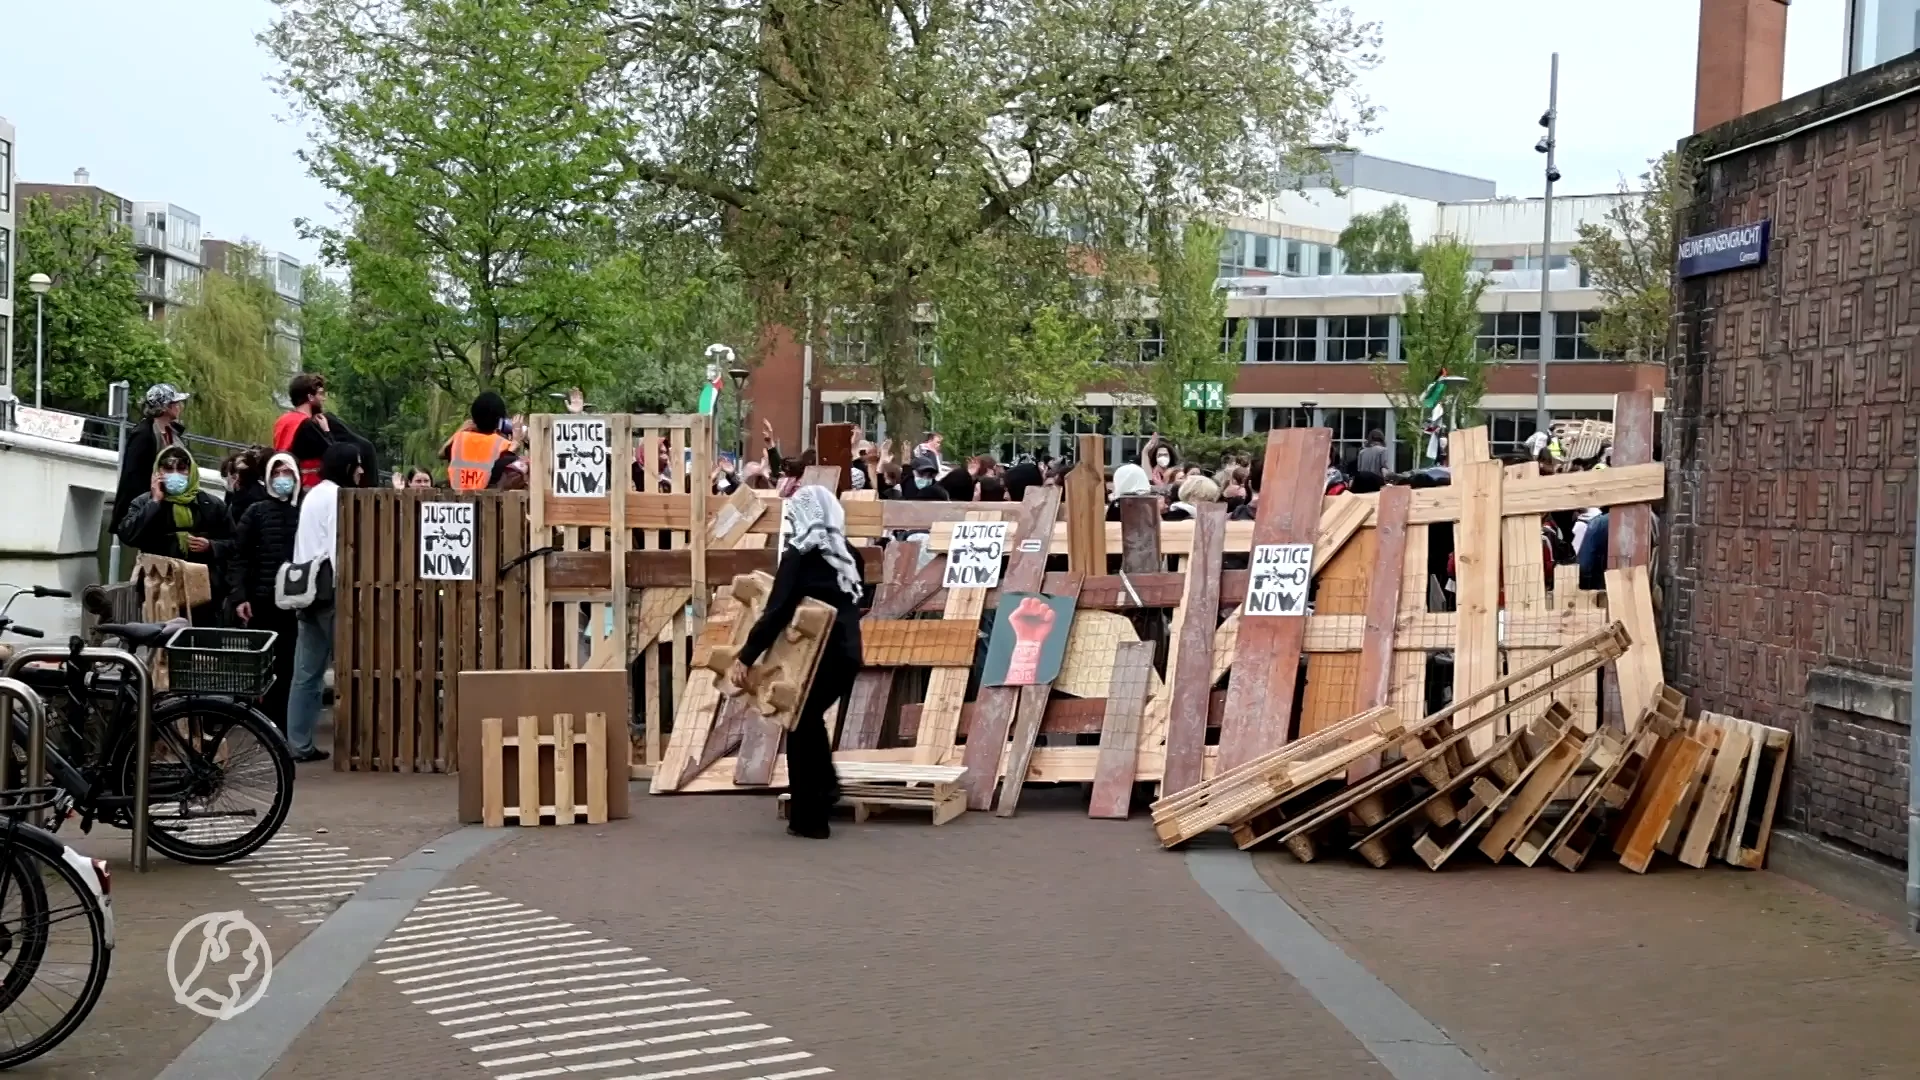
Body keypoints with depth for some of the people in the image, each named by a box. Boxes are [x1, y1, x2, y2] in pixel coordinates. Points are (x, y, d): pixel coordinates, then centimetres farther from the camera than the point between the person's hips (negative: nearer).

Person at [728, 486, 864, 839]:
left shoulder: (799, 555, -10)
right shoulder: (846, 554, 9)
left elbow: (777, 612, -17)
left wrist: (745, 657, -15)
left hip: (817, 655, -7)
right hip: (847, 652, 7)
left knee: (800, 727, 8)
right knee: (810, 718, 28)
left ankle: (808, 818, 12)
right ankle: (824, 786, 27)